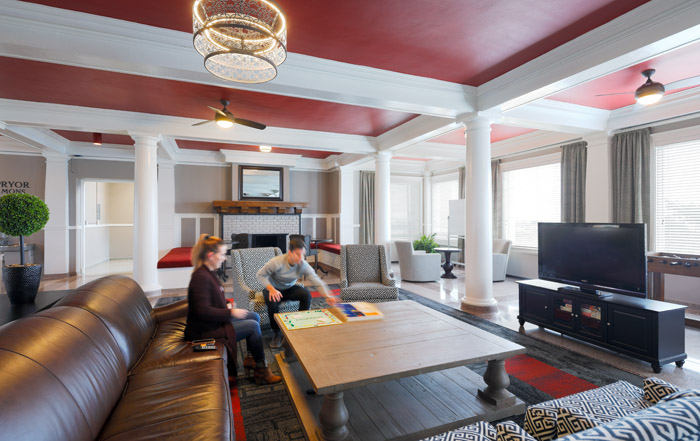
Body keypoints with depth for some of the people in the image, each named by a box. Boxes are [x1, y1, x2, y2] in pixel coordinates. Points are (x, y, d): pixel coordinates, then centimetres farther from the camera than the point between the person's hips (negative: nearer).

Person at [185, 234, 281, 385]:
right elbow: (203, 311, -29)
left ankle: (251, 360, 17)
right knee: (253, 326, -13)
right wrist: (231, 313, -21)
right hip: (205, 331, -10)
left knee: (255, 316, 8)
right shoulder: (201, 277, -26)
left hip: (214, 321, 10)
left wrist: (227, 305, 2)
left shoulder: (209, 272, 6)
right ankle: (261, 371, 3)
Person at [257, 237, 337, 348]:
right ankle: (277, 333, -9)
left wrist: (327, 296, -43)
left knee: (306, 294, -25)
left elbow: (317, 281, -25)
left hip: (289, 288, 3)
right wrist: (271, 289, -35)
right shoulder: (277, 262, -29)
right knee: (272, 302, -36)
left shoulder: (304, 265, -20)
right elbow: (260, 274, -18)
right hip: (273, 288, -3)